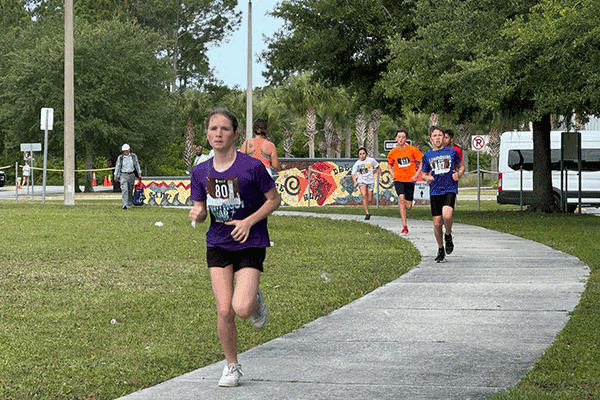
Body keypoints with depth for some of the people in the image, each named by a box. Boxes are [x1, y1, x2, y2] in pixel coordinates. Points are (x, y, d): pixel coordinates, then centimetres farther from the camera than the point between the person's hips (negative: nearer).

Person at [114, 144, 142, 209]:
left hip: (131, 175, 2)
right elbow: (117, 166, 5)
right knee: (124, 189, -16)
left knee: (130, 190, 9)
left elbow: (137, 165, 11)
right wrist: (115, 175, 3)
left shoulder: (133, 156, 4)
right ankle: (124, 204, -24)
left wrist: (139, 174, 10)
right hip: (123, 175, -2)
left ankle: (130, 204, 23)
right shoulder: (120, 157, 0)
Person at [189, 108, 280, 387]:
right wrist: (197, 214, -16)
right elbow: (200, 210, 8)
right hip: (218, 246, 3)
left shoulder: (251, 166, -12)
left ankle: (256, 301, 20)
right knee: (224, 311, -4)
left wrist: (249, 221, -15)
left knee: (241, 309, -18)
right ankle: (231, 366, 16)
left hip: (250, 244, -3)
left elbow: (274, 199, -3)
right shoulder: (201, 172, 0)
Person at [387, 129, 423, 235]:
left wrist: (417, 175, -8)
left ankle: (401, 207, 43)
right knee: (401, 197, -25)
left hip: (409, 179, -1)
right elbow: (390, 164, 22)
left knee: (408, 206, 0)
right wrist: (392, 173, 4)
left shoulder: (412, 149, -7)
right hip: (398, 179, 1)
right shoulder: (393, 152, 2)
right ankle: (404, 227, -24)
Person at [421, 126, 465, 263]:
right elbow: (424, 174, 16)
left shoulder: (451, 152, 6)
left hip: (450, 189, -2)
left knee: (447, 215, -26)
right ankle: (441, 250, 19)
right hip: (435, 191, 2)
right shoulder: (427, 155, 8)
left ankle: (448, 236, 5)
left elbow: (461, 166, 19)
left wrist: (459, 174, -3)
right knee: (437, 223, 0)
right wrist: (427, 178, -7)